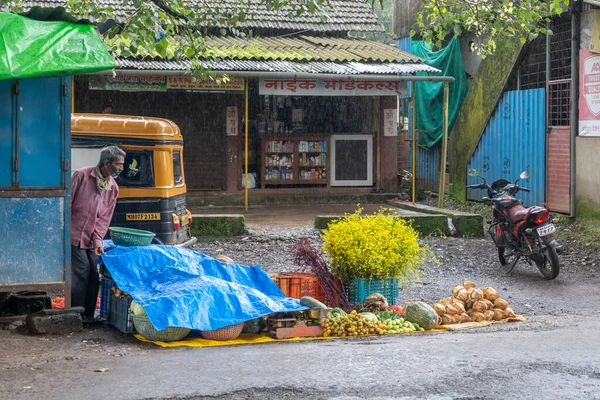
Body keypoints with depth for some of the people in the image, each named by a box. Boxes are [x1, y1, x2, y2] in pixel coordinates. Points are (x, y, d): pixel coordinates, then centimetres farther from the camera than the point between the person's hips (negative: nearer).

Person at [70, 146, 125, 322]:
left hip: (91, 239, 6)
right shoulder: (82, 175, -14)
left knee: (94, 274, 4)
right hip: (74, 235, -6)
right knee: (81, 271, -10)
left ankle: (89, 316, 15)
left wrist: (98, 240, -8)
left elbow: (105, 217, 4)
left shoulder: (113, 188, 4)